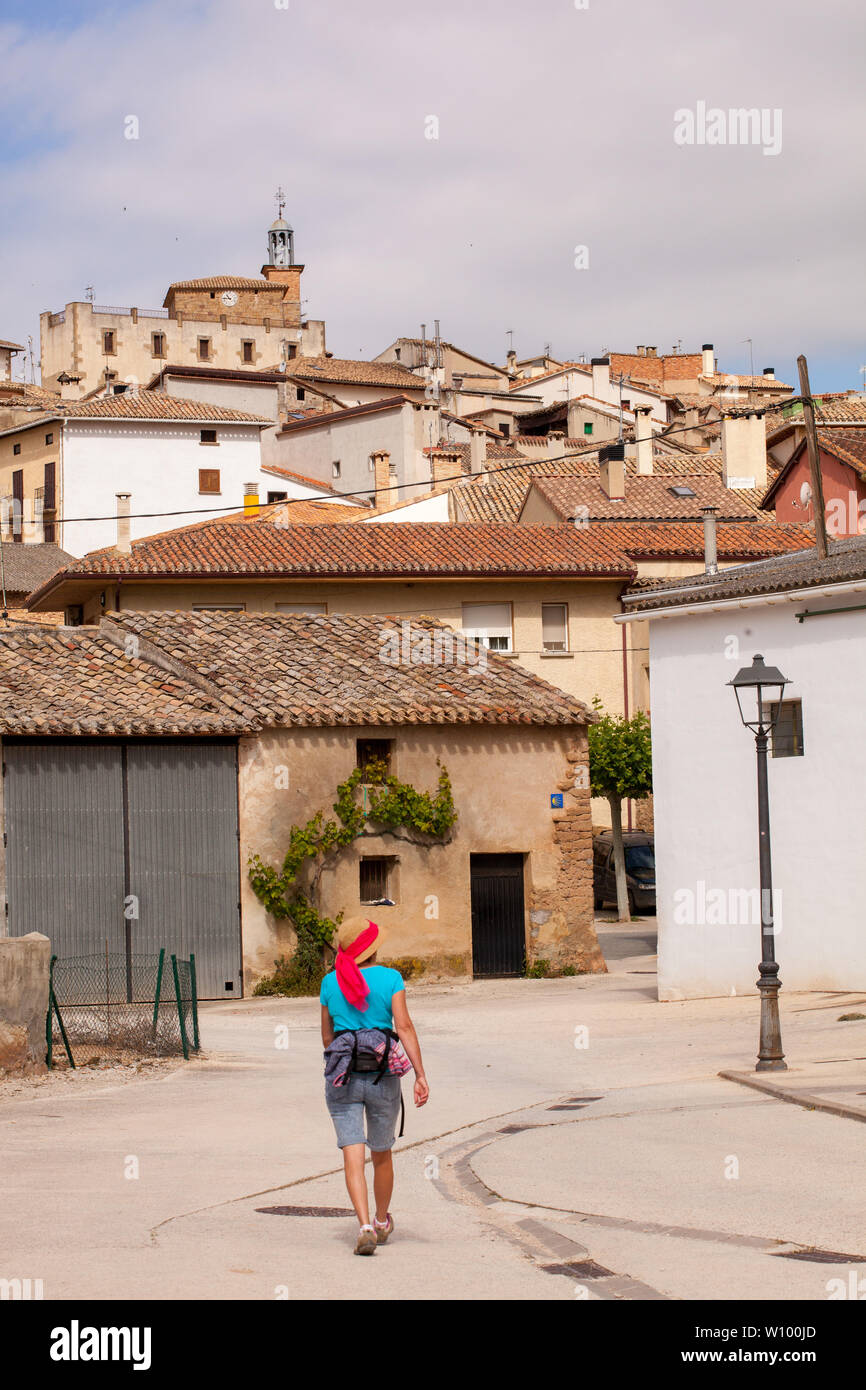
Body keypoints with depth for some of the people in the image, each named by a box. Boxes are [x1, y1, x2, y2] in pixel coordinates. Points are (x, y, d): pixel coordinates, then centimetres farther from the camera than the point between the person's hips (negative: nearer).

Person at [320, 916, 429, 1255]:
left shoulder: (331, 983, 3)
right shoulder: (390, 978, -4)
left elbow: (327, 1035, 12)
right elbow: (404, 1027, -12)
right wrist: (421, 1076, -13)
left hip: (342, 1076, 0)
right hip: (383, 1076, 0)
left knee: (353, 1156, -4)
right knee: (382, 1154, 18)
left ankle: (365, 1227, -19)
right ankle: (382, 1222, 35)